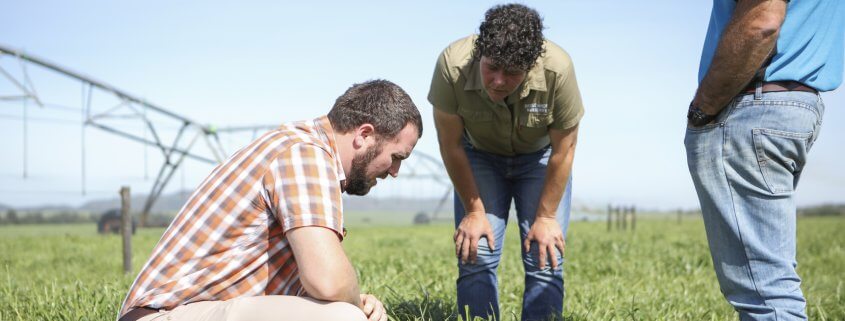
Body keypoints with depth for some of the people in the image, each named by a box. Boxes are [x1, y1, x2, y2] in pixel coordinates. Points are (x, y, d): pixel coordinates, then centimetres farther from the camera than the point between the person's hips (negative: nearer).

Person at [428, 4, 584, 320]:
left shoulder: (557, 69, -34)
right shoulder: (452, 64, -32)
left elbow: (564, 149, -18)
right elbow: (451, 145, -17)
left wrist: (546, 217, -11)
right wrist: (474, 211, -11)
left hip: (540, 158, 0)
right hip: (479, 156, 1)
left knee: (545, 260, -9)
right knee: (475, 258, -10)